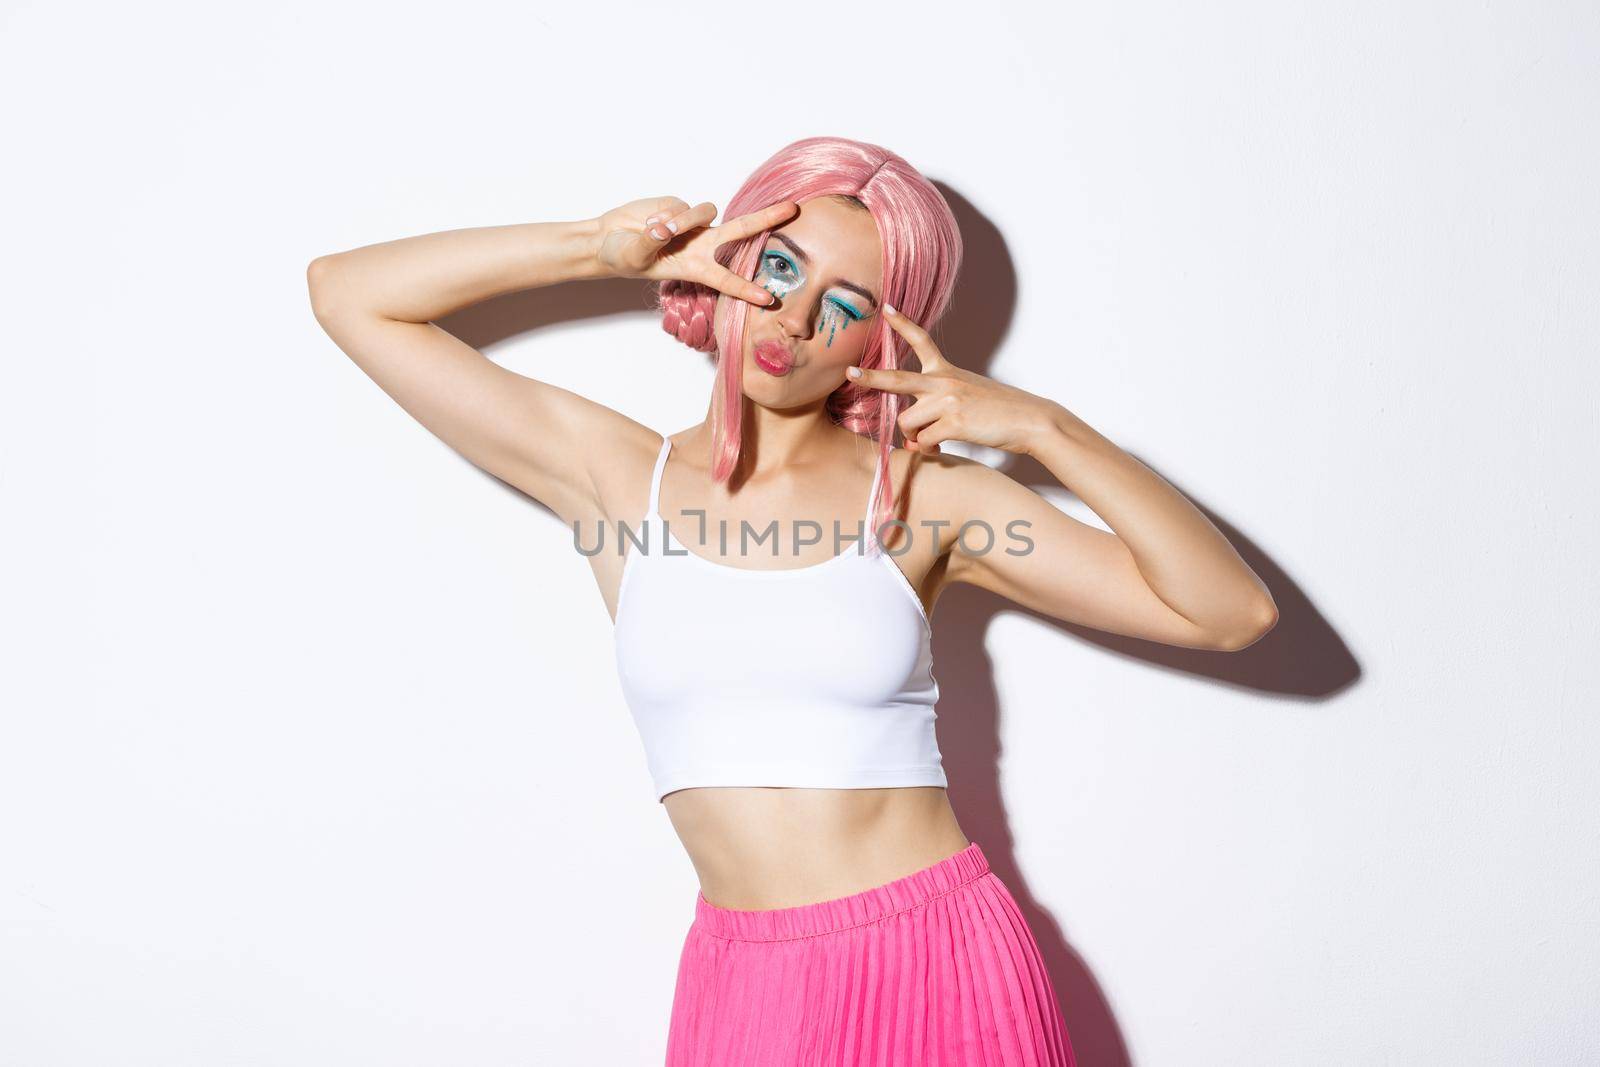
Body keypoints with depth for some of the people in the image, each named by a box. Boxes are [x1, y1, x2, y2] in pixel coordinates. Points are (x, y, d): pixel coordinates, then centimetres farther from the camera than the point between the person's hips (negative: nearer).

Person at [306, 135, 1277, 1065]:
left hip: (945, 967, 0)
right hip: (744, 980, 1)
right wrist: (602, 247, -5)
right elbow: (347, 293, 2)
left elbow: (1234, 614, -5)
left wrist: (1043, 427, -12)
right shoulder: (613, 473, 1)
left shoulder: (922, 496, -2)